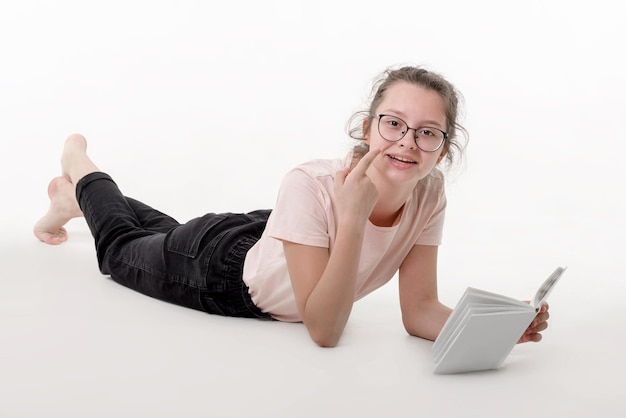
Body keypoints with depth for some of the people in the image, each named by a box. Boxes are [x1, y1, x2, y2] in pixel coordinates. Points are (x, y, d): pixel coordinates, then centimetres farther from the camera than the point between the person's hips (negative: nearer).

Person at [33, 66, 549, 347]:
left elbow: (420, 310, -22)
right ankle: (83, 175, 54)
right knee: (124, 248, 27)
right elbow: (324, 332, -42)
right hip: (222, 265, -5)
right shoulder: (312, 186, -43)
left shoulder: (430, 195, -27)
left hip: (268, 247, 6)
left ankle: (77, 195, 63)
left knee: (168, 233, 36)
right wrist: (353, 218, -51)